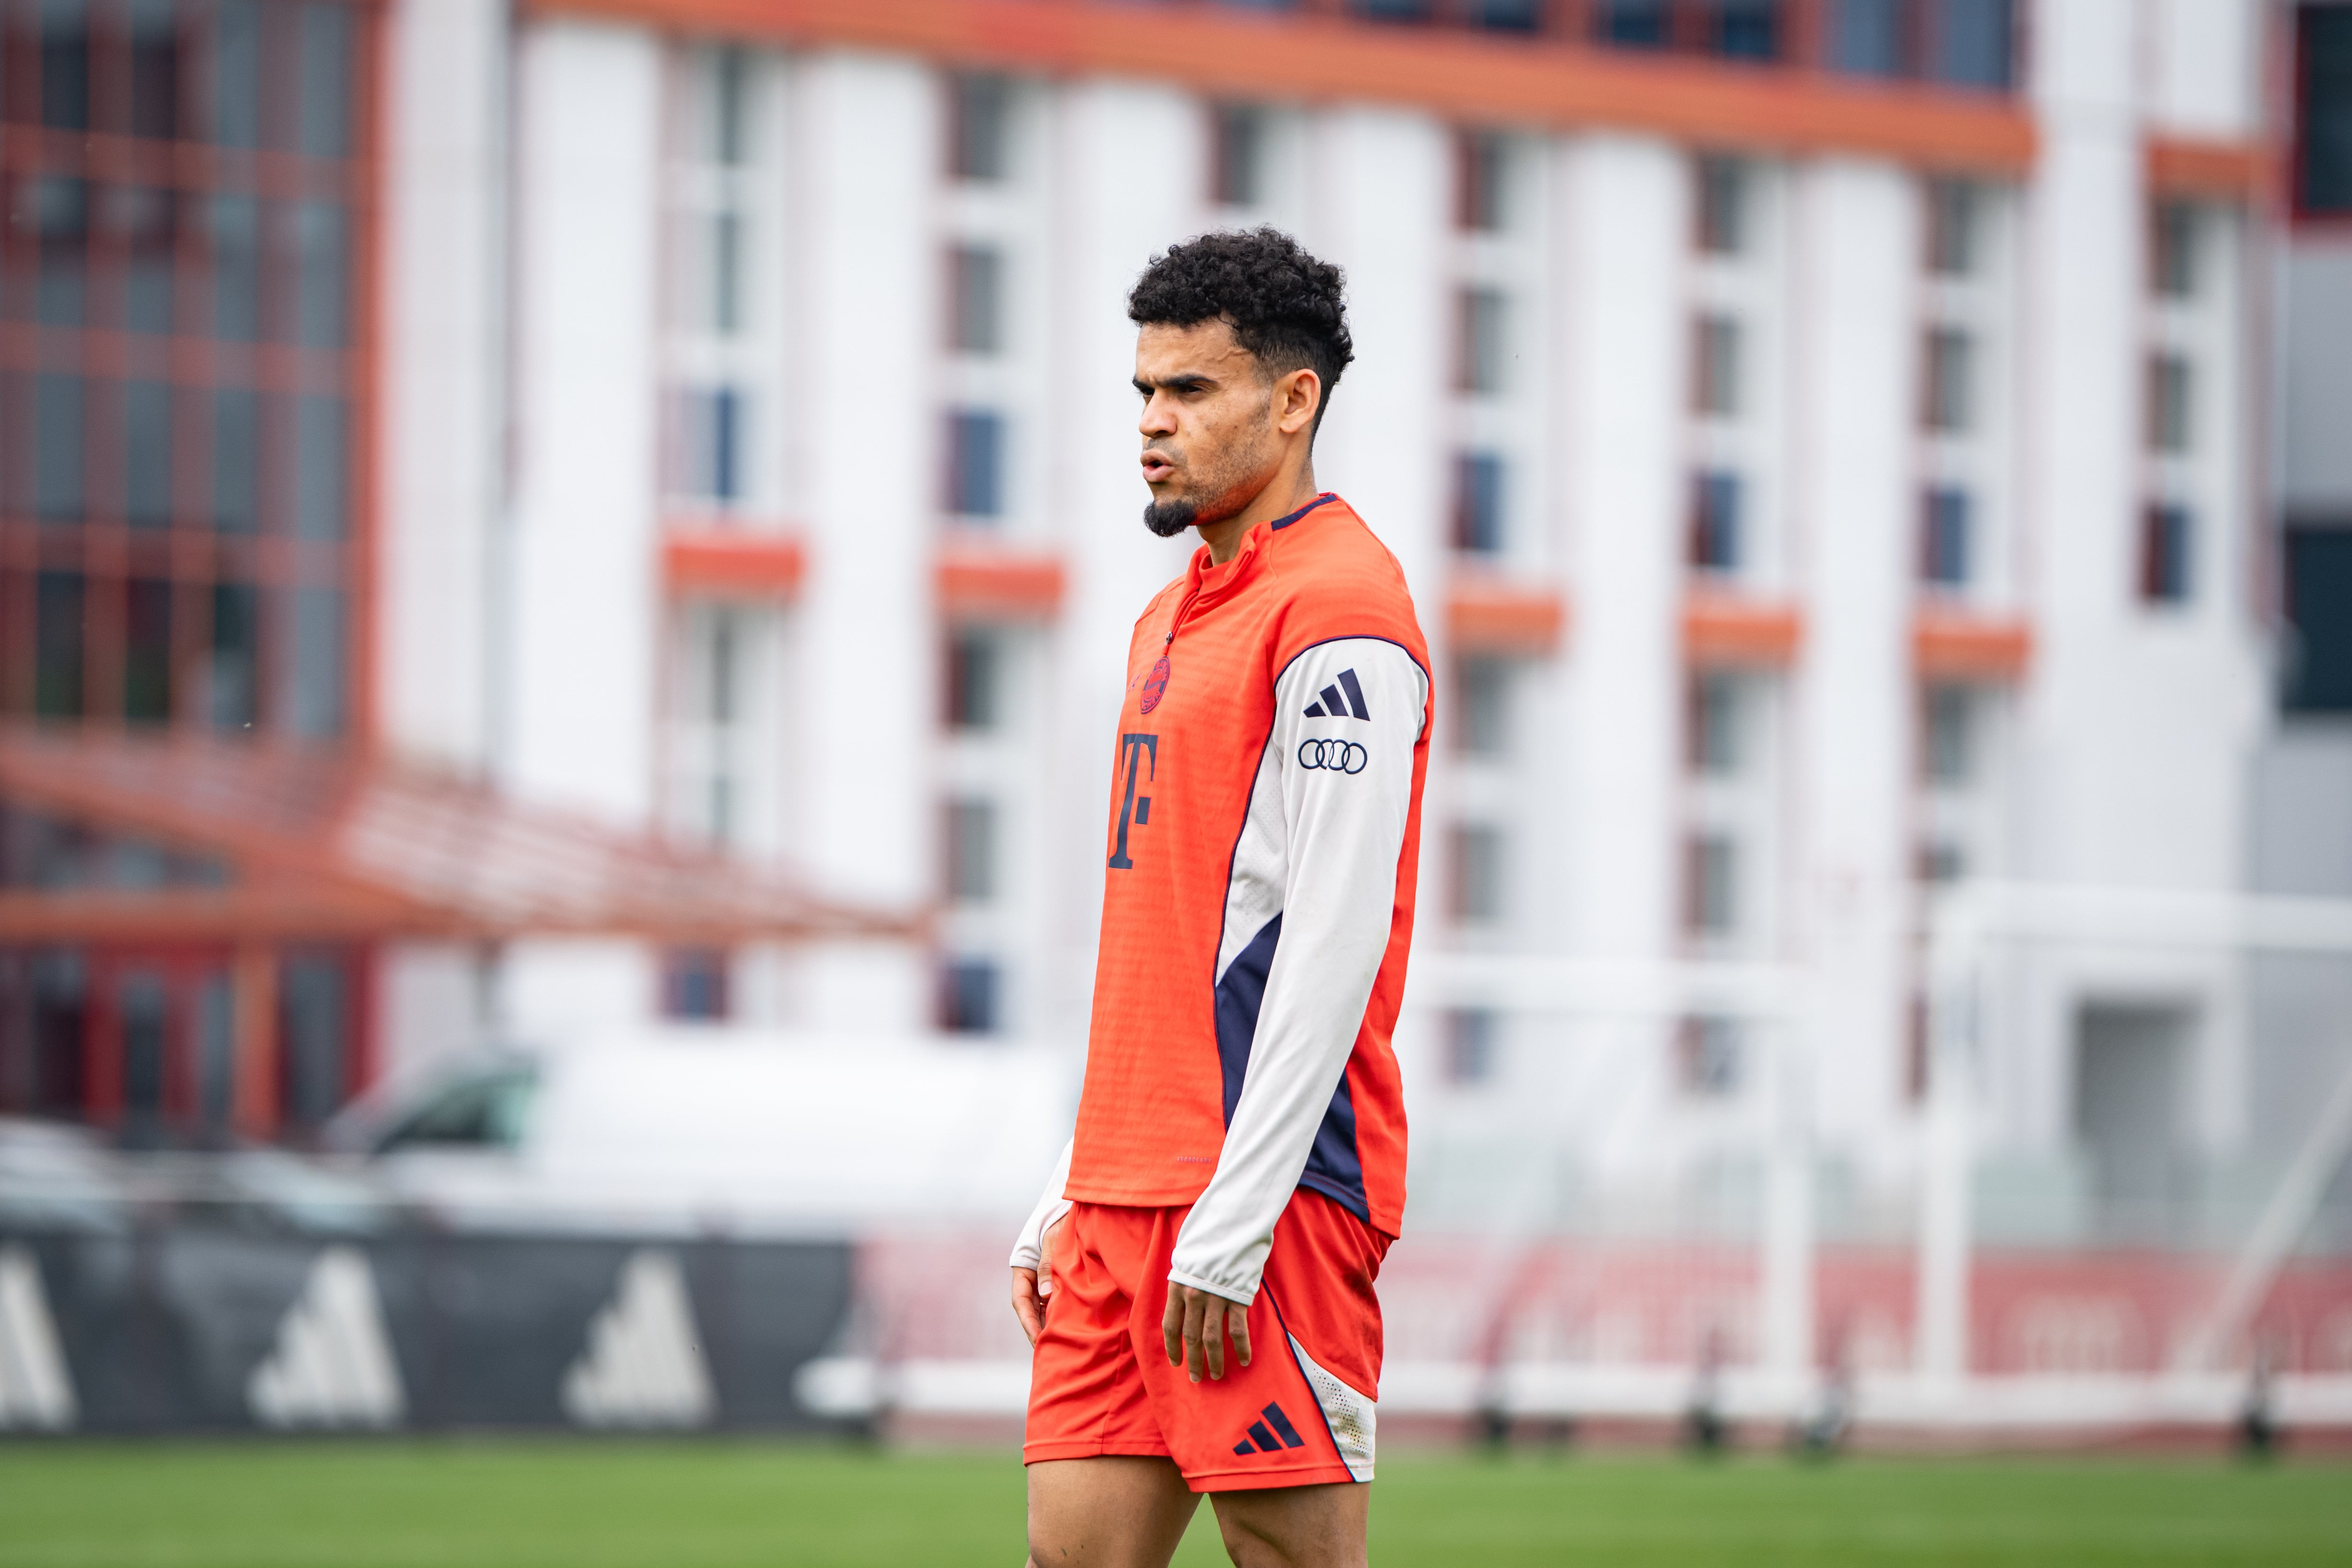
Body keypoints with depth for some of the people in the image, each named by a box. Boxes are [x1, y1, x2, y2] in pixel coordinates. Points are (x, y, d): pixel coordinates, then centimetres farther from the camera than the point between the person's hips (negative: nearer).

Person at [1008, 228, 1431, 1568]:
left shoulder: (1338, 614, -9)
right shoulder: (1174, 620, 20)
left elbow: (1334, 940, -16)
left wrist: (1230, 1228, -19)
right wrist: (1071, 1202, 19)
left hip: (1269, 1196, -9)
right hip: (1129, 1192, 9)